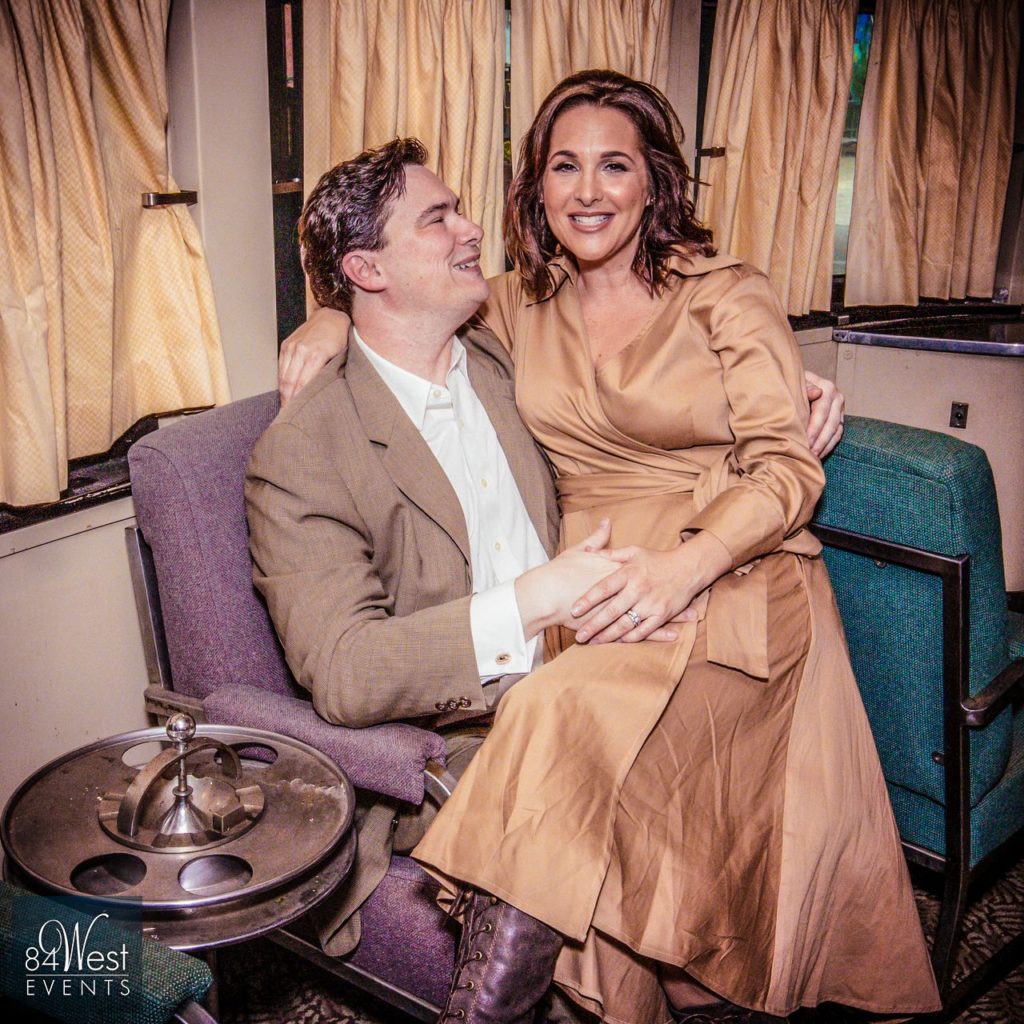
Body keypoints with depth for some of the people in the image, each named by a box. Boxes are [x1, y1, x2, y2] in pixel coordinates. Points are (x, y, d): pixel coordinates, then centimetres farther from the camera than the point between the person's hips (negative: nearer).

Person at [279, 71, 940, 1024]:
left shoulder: (726, 295, 3)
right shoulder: (520, 306, 14)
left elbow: (787, 466, -4)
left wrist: (684, 566, -21)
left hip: (735, 583, -3)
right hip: (597, 589, 3)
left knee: (573, 712, -32)